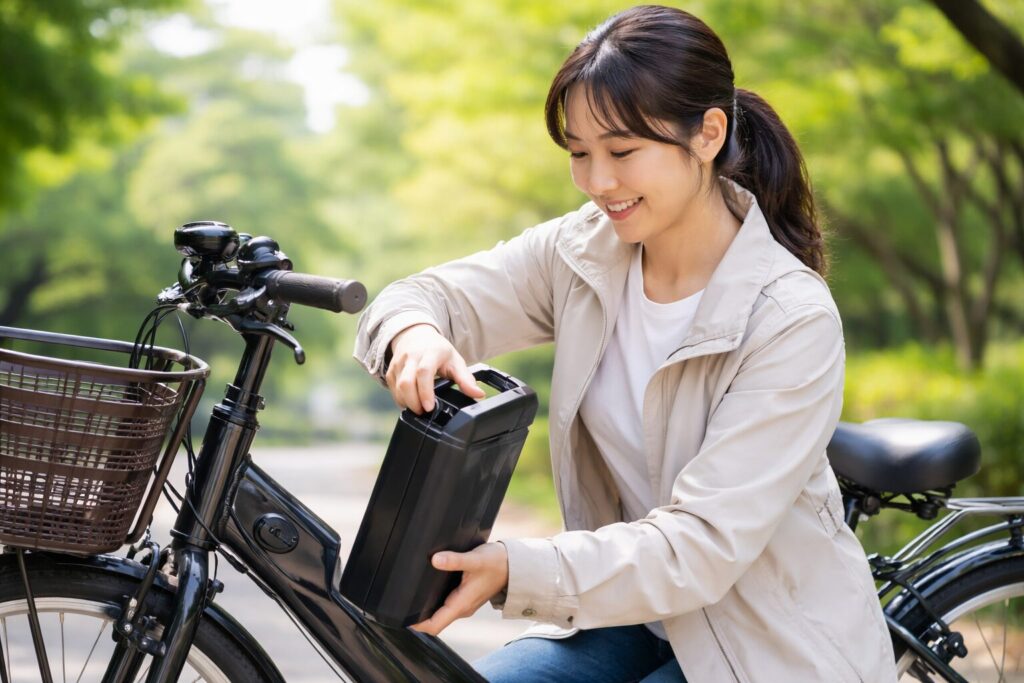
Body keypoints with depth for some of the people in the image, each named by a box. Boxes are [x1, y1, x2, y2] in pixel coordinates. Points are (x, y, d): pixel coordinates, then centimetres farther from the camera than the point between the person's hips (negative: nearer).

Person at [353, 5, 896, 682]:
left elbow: (702, 545, -27)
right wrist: (413, 334, -29)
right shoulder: (584, 251, -6)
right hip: (636, 609, 5)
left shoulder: (793, 320, -24)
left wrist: (516, 572, -38)